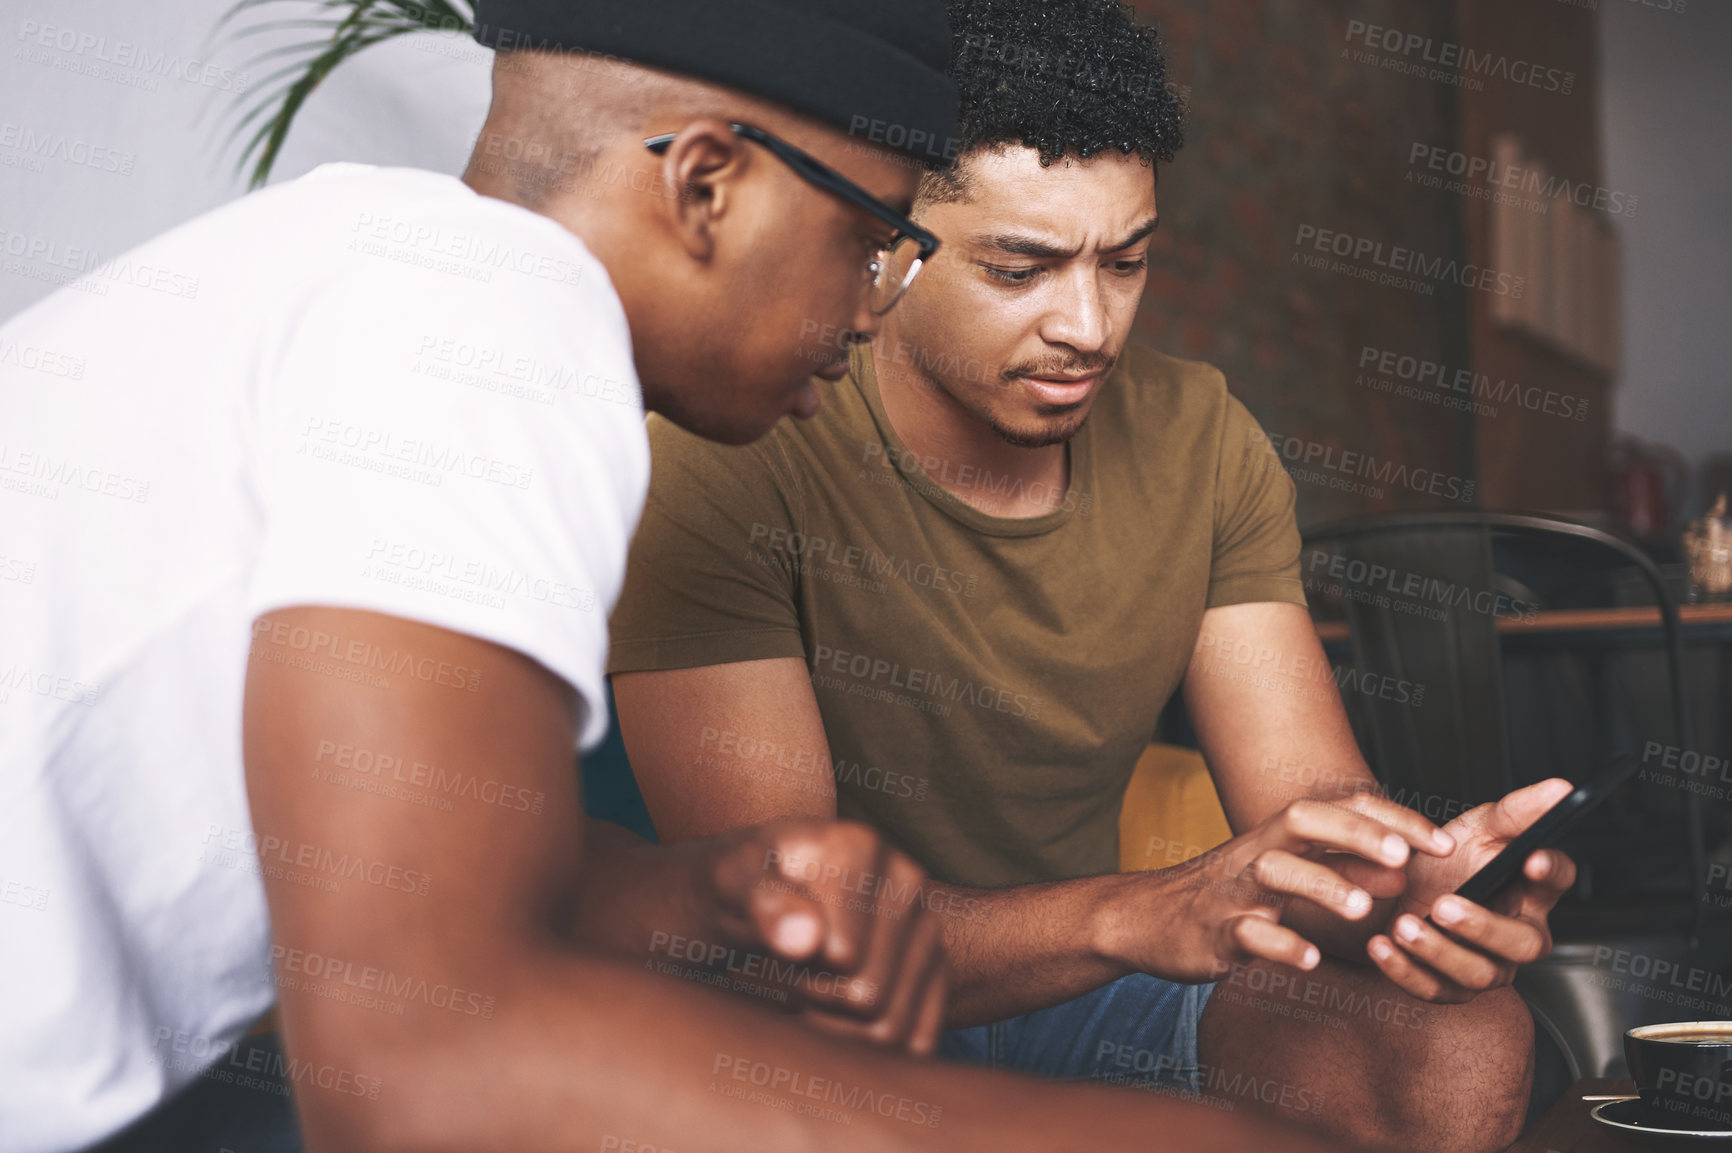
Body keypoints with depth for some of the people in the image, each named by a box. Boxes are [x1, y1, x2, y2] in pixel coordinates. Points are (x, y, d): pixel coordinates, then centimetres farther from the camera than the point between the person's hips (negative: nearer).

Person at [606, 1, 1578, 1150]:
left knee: (1463, 1044, -22)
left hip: (1076, 984, 4)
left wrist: (1406, 879, -32)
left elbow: (1314, 806, -6)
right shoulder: (723, 462, -21)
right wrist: (1137, 914, -42)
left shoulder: (1199, 438, -3)